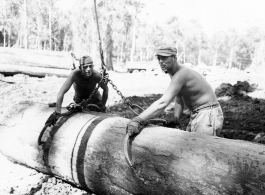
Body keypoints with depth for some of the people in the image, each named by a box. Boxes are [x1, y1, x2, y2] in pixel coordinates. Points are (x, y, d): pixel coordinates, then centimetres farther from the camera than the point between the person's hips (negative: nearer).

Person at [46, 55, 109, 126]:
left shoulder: (96, 75, -35)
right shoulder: (75, 74, -38)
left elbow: (105, 89, -13)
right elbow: (61, 93, -42)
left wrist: (103, 106, -12)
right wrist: (57, 113, -49)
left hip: (94, 98, 0)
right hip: (79, 99, 0)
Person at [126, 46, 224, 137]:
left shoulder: (181, 74, -26)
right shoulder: (173, 73, 6)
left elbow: (163, 103, -37)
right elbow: (178, 100, 9)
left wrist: (137, 120, -43)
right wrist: (176, 117, -9)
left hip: (208, 115, -10)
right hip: (196, 115, 10)